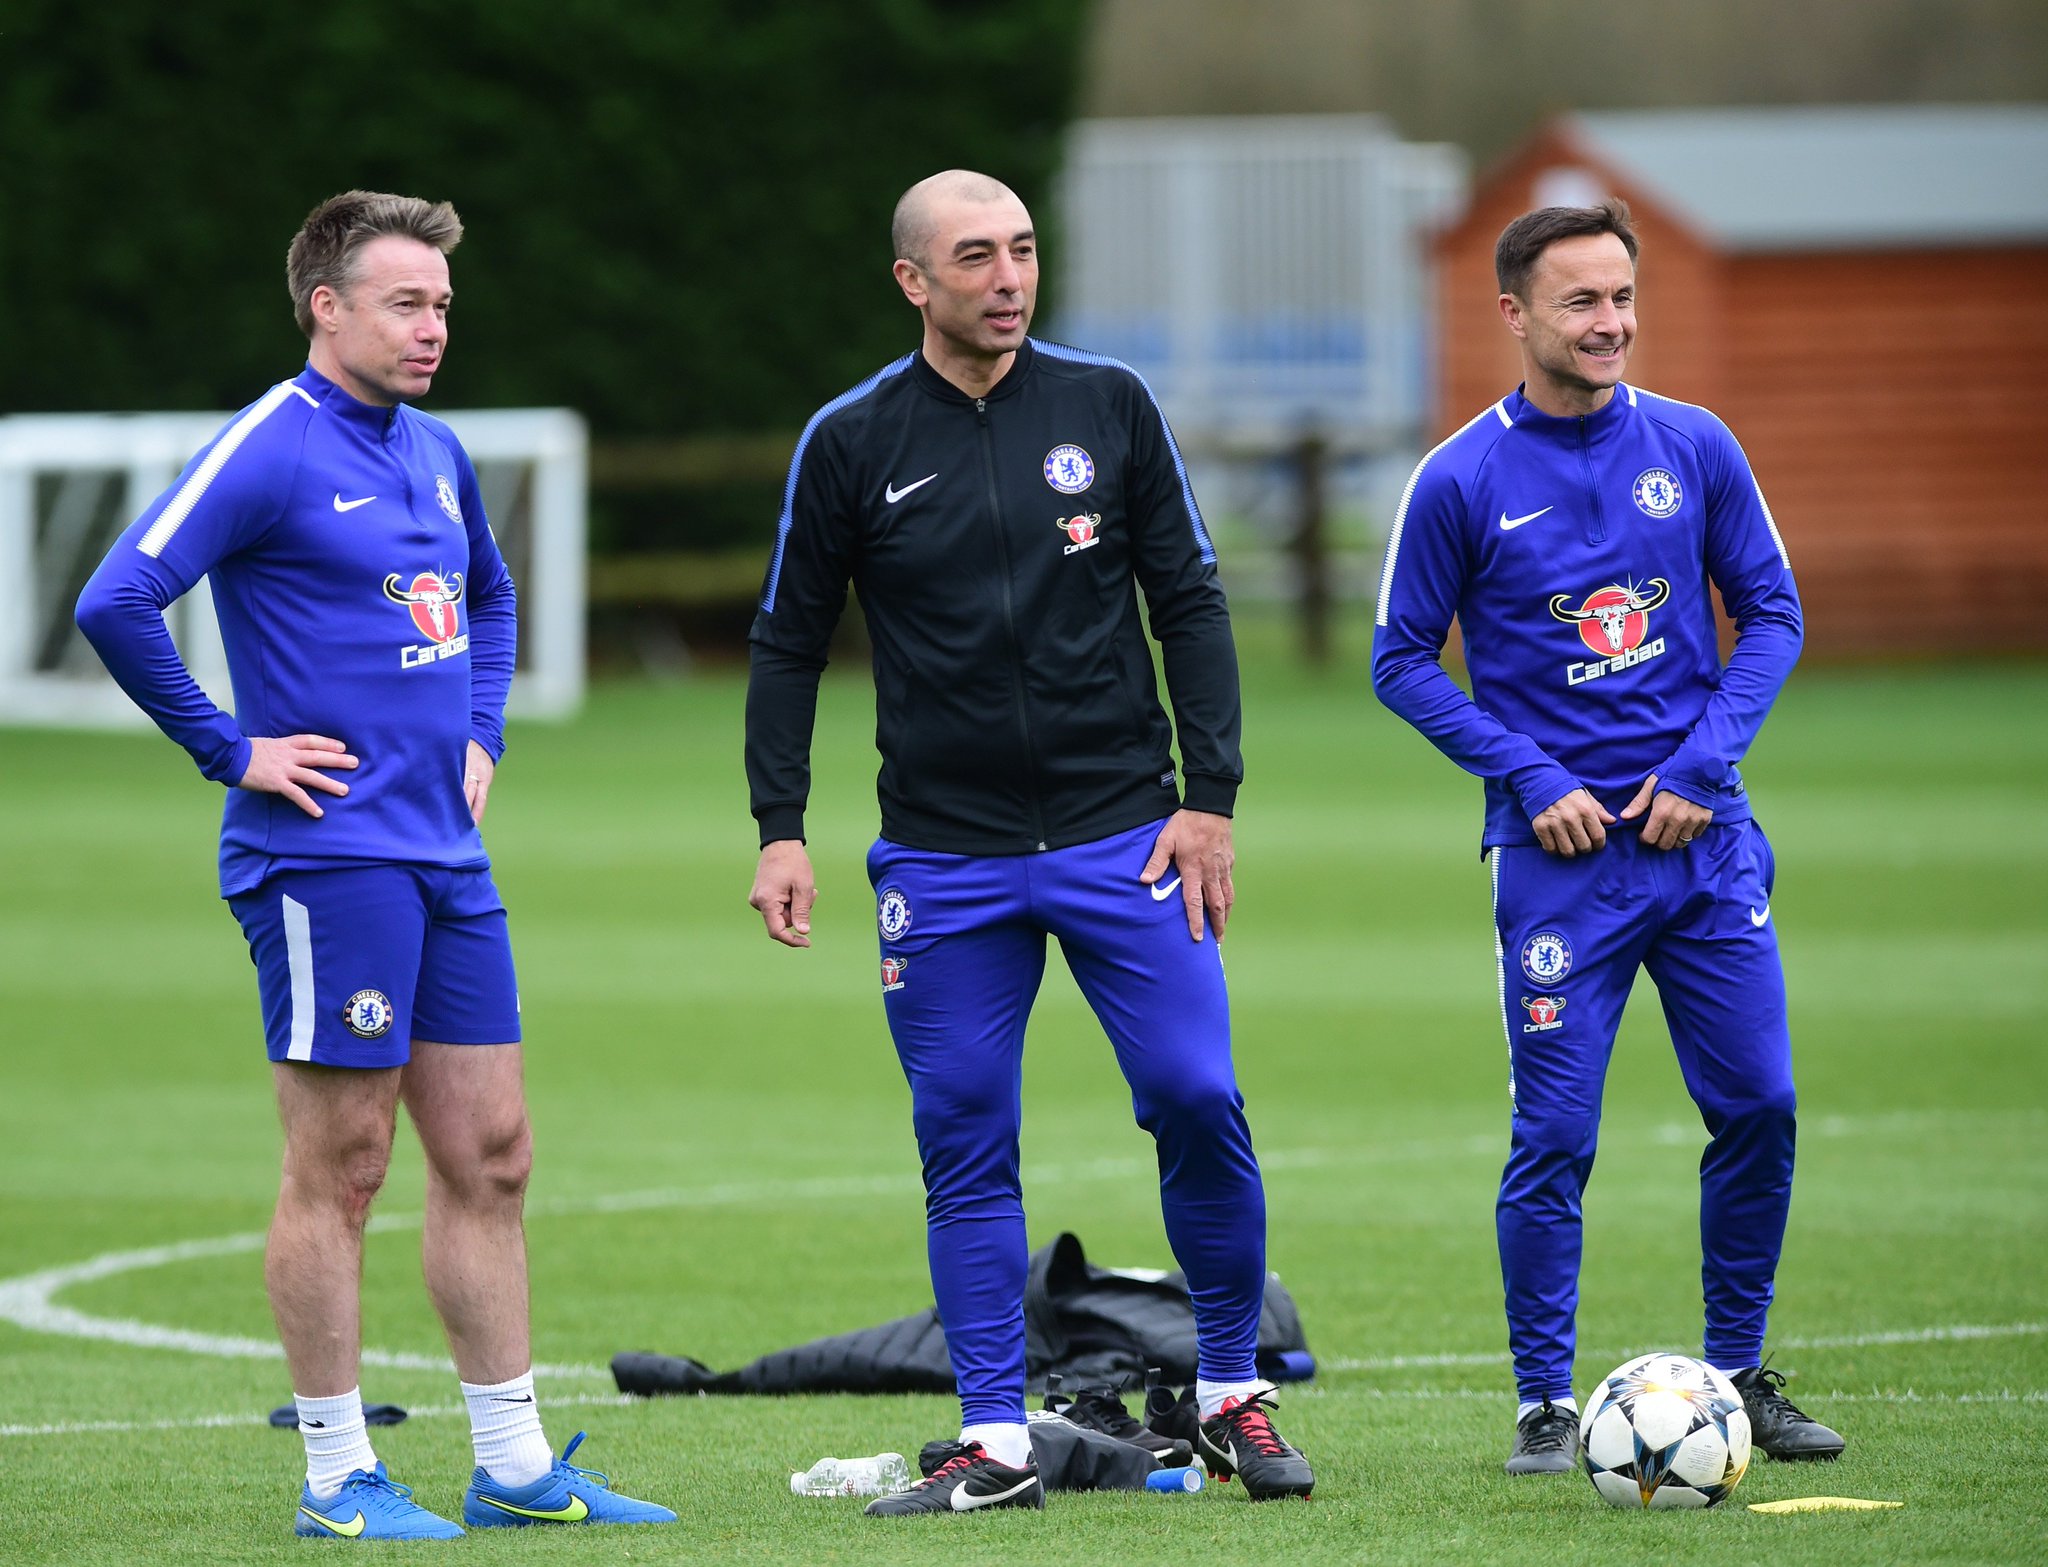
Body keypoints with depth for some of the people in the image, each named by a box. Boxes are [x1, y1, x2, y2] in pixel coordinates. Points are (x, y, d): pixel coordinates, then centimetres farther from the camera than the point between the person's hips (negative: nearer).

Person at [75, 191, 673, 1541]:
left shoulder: (437, 454, 14)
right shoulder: (267, 453, -11)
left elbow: (490, 596, 34)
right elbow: (117, 603, -20)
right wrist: (231, 752, -15)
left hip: (447, 858, 8)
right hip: (326, 856, -8)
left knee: (489, 1158, 8)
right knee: (340, 1166, -3)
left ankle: (516, 1465, 14)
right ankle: (339, 1478, 3)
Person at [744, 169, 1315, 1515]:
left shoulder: (1109, 406, 1)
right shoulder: (852, 442, 0)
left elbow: (1189, 602, 5)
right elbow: (790, 643, 7)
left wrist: (1211, 795, -2)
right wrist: (781, 829, 0)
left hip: (1124, 835, 0)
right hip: (944, 856, 0)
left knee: (1198, 1102, -5)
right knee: (966, 1147, 0)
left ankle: (1233, 1396, 12)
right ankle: (996, 1444, 7)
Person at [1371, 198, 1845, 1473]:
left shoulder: (1695, 448, 3)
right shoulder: (1462, 482, -5)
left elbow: (1773, 612, 9)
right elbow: (1405, 661, 2)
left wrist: (1702, 764, -5)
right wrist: (1532, 780, -9)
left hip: (1703, 837, 3)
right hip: (1560, 846, -3)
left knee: (1757, 1106, 2)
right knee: (1556, 1138, -4)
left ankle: (1738, 1374, 18)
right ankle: (1547, 1405, 6)